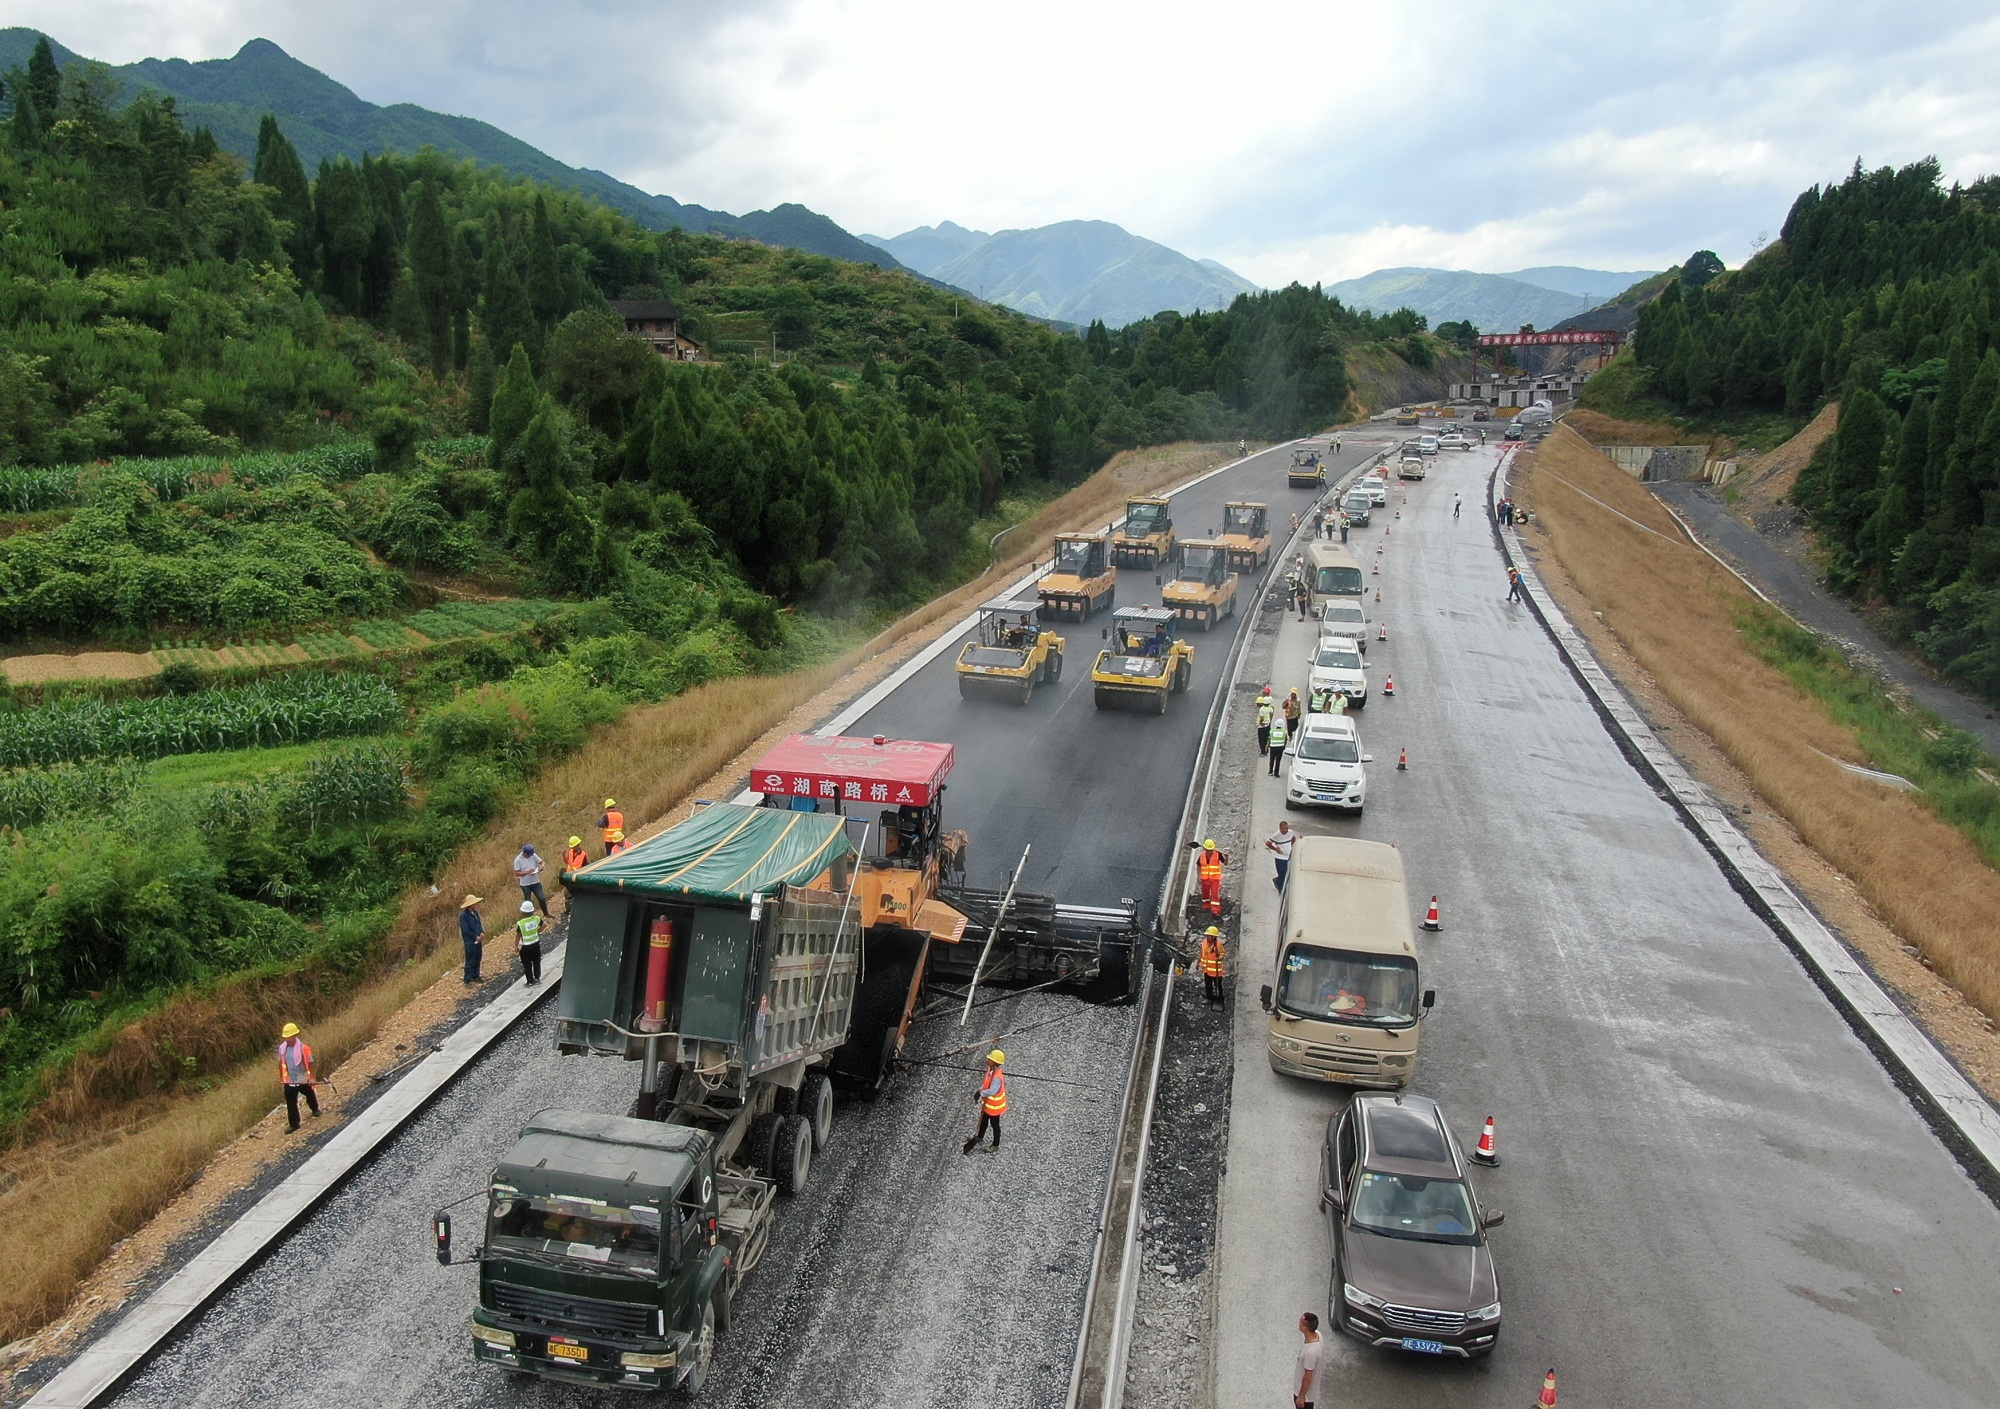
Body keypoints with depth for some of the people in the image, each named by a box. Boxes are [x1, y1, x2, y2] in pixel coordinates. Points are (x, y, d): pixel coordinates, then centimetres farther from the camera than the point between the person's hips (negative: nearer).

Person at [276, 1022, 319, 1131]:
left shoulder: (303, 1047, -21)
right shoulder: (282, 1048, -8)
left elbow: (310, 1063, -15)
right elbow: (280, 1063, 5)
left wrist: (312, 1077, -16)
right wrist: (281, 1077, 9)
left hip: (303, 1079, -3)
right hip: (289, 1081, 3)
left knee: (310, 1096, 21)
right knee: (290, 1103, 2)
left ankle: (315, 1110, 49)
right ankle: (294, 1125, 11)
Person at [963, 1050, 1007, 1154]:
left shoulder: (997, 1077, -39)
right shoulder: (990, 1069, -11)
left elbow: (991, 1091, -43)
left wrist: (981, 1093, -26)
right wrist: (981, 1089, -8)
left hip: (994, 1106, -8)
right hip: (987, 1102, 8)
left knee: (994, 1124, 15)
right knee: (983, 1120, 29)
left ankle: (995, 1145, 37)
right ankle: (979, 1137, 54)